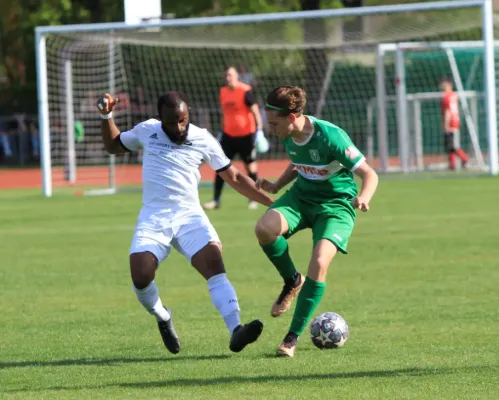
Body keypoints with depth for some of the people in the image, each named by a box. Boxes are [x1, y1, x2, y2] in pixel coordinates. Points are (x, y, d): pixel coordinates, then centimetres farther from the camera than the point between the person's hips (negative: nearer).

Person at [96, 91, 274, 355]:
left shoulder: (203, 140, 4)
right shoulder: (146, 131, 8)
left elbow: (233, 178, 12)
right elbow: (113, 146, 27)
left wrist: (271, 202, 8)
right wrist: (106, 117, 10)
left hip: (189, 215, -1)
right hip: (153, 218, 1)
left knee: (214, 263, -26)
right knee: (140, 277, -20)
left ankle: (235, 330, -36)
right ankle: (163, 318, 13)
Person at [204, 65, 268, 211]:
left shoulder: (245, 91, -13)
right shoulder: (223, 92, 6)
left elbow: (255, 110, -12)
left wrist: (259, 130, -19)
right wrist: (221, 131, 20)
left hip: (246, 135, -5)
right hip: (228, 134, 5)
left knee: (250, 166, 4)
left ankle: (253, 199, 17)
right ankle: (216, 200, 1)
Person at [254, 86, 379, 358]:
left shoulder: (330, 137, -26)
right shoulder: (290, 137, -6)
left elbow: (369, 174, -24)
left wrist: (363, 198, -44)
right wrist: (276, 186, 4)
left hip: (336, 204, -5)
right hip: (301, 195, 6)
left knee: (319, 263, -25)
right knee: (264, 228, -26)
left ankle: (293, 337, -12)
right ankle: (292, 281, 3)